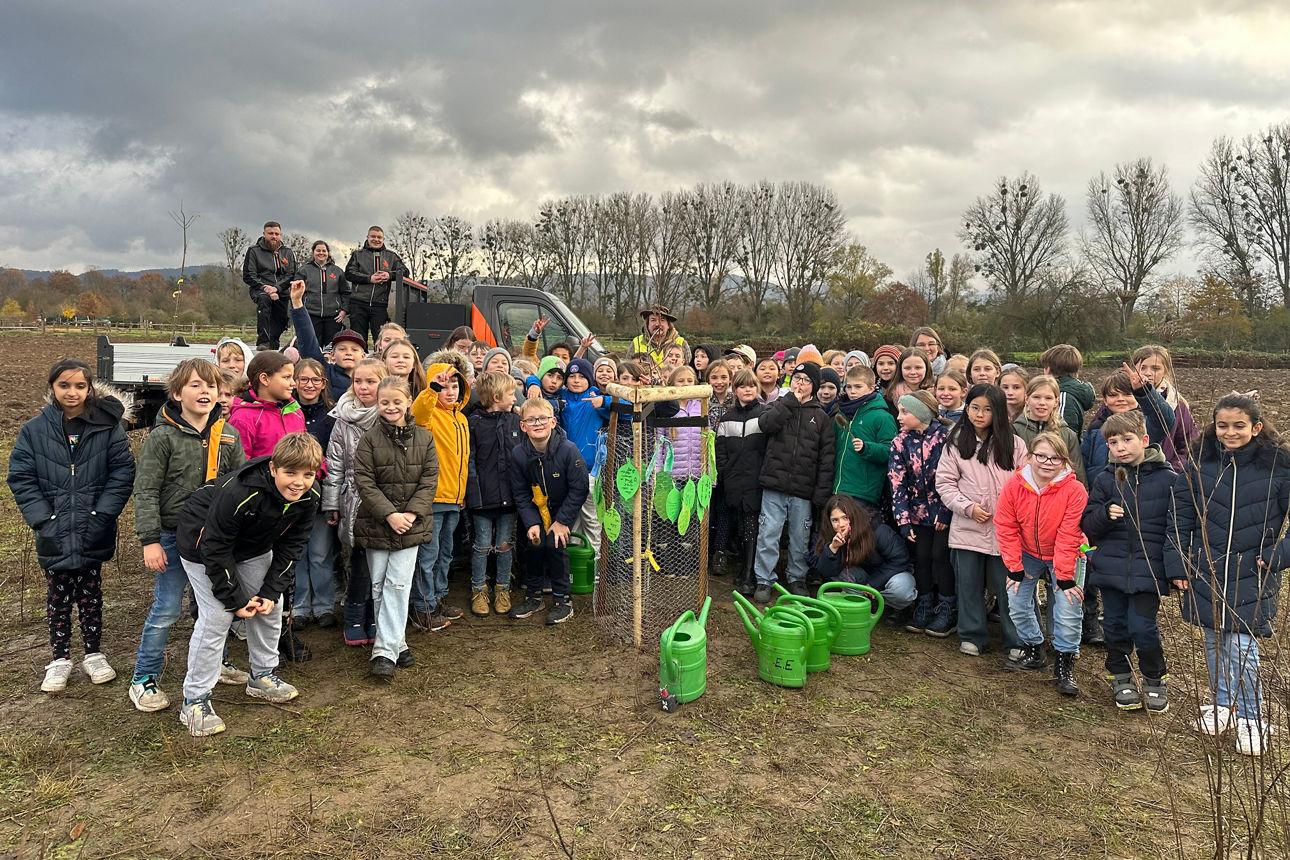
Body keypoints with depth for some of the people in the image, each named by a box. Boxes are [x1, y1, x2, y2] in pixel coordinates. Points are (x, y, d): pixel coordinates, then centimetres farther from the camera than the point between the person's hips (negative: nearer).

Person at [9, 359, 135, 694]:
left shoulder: (108, 427, -5)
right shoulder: (34, 431, -3)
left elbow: (123, 471, -6)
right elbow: (20, 478, -1)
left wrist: (102, 513, -12)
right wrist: (42, 517, -11)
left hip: (94, 535, -1)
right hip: (54, 535, 1)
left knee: (91, 594, 13)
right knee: (58, 597, 12)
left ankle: (93, 654, 27)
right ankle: (60, 659, 25)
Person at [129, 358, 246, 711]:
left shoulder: (228, 436, 2)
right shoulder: (163, 436, -10)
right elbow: (146, 491, -10)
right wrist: (150, 540, -14)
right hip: (174, 536, -4)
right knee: (166, 610, 2)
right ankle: (144, 678, 17)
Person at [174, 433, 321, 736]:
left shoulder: (308, 498, -20)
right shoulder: (239, 493, -38)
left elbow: (290, 546, -6)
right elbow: (215, 549, -29)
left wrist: (270, 592, -11)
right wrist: (236, 600, -22)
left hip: (255, 547, 6)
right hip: (205, 544, -6)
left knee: (271, 607, 8)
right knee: (216, 617, -12)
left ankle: (263, 677, 28)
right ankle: (195, 702, 0)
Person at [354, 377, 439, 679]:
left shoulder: (423, 438, 2)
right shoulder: (369, 440, -3)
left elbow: (429, 480, 0)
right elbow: (364, 482, -7)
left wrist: (412, 513, -12)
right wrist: (390, 514, -16)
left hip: (410, 523, 0)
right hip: (376, 523, 0)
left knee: (398, 584, -5)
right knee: (378, 586, 6)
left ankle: (385, 651, -2)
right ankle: (396, 643, 19)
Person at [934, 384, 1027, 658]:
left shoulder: (1013, 443, 2)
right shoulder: (956, 442, 2)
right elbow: (944, 483, 0)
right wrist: (969, 507, -11)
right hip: (967, 528, 1)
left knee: (1008, 586, 4)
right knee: (969, 584, 10)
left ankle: (1016, 642, 17)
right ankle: (972, 637, 24)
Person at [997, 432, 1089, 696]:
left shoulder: (1074, 490, -23)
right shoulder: (1014, 486, -16)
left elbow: (1068, 537, -21)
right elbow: (1006, 529, -10)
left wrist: (1065, 577, -19)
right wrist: (1015, 569, -10)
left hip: (1063, 557, -3)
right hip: (1028, 555, 3)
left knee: (1068, 610, -11)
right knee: (1017, 603, -1)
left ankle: (1065, 664, 8)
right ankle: (1034, 650, 23)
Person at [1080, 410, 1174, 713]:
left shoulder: (1167, 479, -4)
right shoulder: (1105, 481, 3)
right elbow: (1088, 526, 3)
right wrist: (1105, 514, -18)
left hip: (1149, 569, -3)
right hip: (1111, 565, 3)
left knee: (1142, 626, -4)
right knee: (1115, 624, 11)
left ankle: (1154, 679, 20)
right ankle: (1120, 676, 32)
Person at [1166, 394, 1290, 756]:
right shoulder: (1198, 463, -1)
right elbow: (1179, 517, 4)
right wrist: (1177, 564, 1)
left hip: (1252, 577, -3)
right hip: (1206, 573, 3)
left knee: (1242, 647, -4)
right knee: (1214, 642, 15)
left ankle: (1251, 718, 16)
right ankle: (1221, 703, 34)